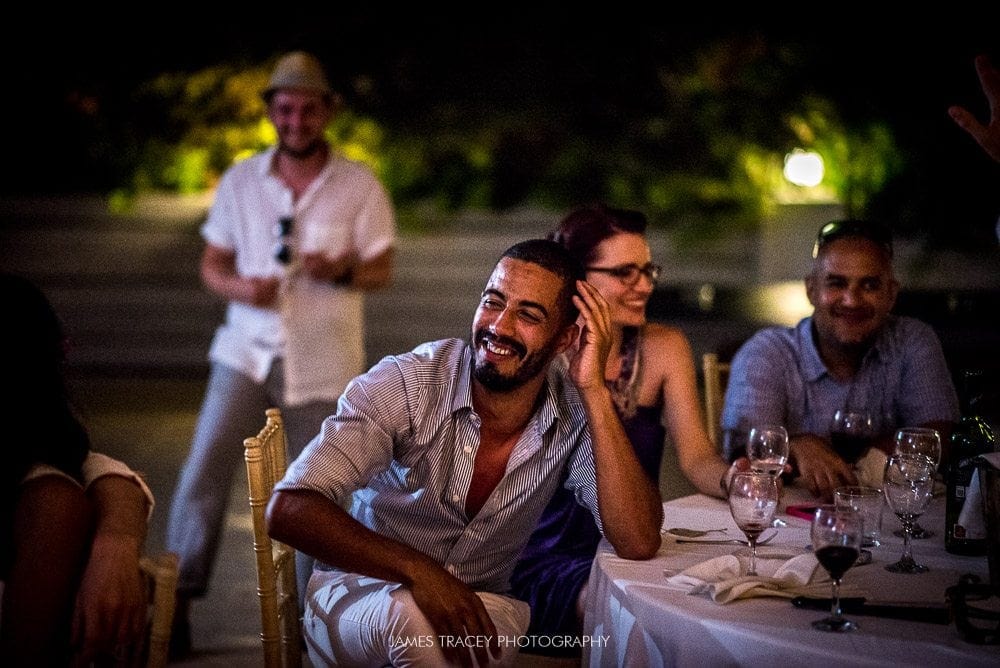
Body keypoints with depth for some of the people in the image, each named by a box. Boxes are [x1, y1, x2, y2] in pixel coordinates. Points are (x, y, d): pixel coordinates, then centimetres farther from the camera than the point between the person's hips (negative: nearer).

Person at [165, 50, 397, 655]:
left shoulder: (361, 185, -2)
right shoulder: (239, 181, 4)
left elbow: (383, 270, 1)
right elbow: (212, 264, 9)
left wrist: (343, 271, -21)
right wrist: (238, 286, -14)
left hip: (325, 362, -1)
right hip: (247, 351, 1)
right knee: (205, 470, -12)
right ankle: (178, 598, -4)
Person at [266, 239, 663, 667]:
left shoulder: (577, 413, -10)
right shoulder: (404, 385, -19)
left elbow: (639, 543, -22)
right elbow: (288, 509, -26)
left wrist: (595, 390, -25)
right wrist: (418, 570, -38)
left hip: (479, 614, 2)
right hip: (359, 597, -2)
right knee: (415, 615, -38)